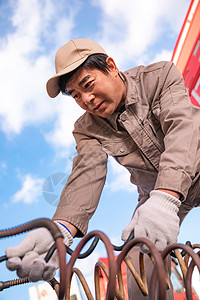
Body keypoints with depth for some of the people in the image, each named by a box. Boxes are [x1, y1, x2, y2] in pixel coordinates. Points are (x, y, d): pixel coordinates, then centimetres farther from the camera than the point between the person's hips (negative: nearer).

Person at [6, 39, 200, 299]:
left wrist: (165, 199, -51)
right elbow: (87, 175, -25)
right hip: (155, 194, 3)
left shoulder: (161, 75, -17)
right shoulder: (87, 129, -9)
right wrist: (60, 230, -47)